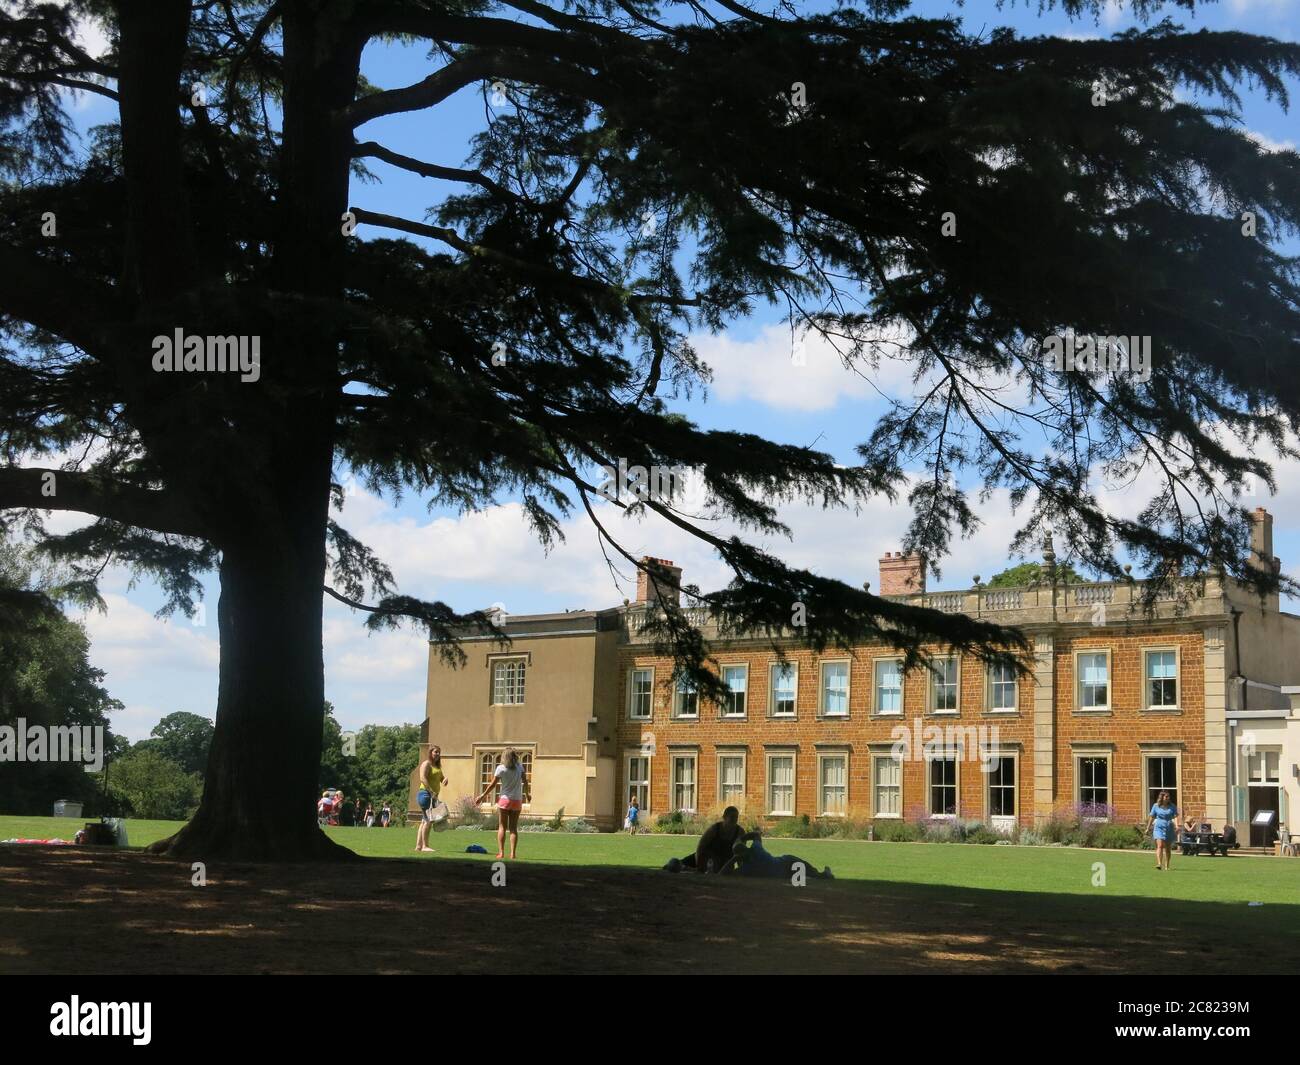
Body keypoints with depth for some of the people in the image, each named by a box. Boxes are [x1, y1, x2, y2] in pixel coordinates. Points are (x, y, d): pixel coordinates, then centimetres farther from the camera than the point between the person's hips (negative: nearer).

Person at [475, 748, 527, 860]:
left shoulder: (501, 768, -7)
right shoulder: (519, 766, -2)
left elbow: (493, 785, -5)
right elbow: (525, 781, 0)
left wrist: (483, 796, 4)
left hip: (504, 800, -2)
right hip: (517, 800, 2)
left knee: (502, 827, 5)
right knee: (514, 828, 5)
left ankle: (501, 852, -4)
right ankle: (512, 854, -3)